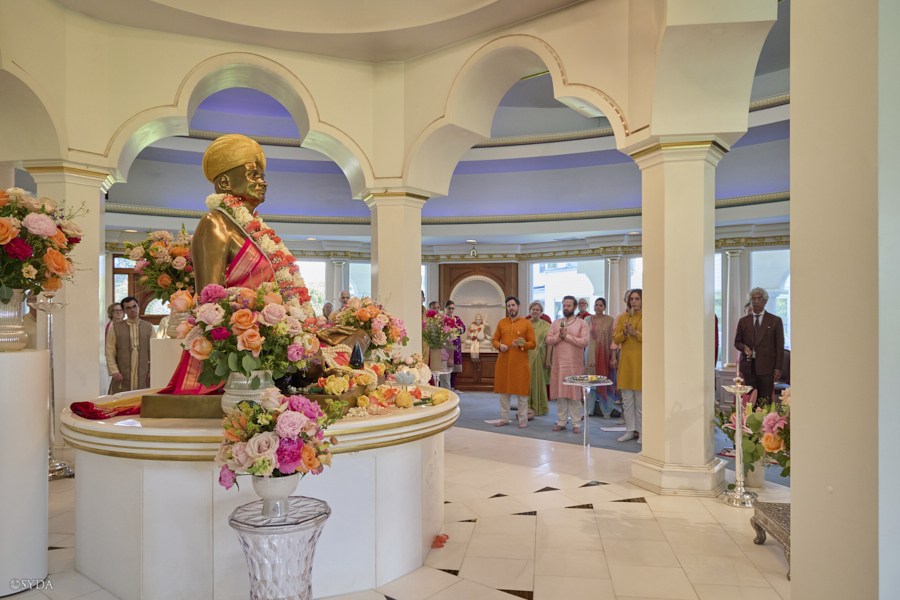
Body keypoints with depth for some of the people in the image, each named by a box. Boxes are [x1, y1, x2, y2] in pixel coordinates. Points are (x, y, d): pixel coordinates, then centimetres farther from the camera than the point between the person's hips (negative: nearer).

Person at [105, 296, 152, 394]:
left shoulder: (148, 327, 11)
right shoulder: (115, 328, 7)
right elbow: (110, 351, 3)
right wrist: (114, 371, -6)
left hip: (144, 377, 1)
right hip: (122, 377, -1)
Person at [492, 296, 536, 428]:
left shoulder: (527, 323, -1)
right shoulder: (501, 322, 8)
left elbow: (533, 344, -2)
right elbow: (494, 340, 11)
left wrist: (523, 344, -20)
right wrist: (499, 346, -10)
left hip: (520, 363, -3)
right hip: (503, 362, 3)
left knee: (521, 393, 1)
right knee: (503, 391, 8)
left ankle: (523, 420, 10)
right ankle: (504, 418, 18)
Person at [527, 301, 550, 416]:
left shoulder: (546, 326, 0)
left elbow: (548, 343, -6)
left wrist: (547, 360, -13)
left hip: (539, 357, -2)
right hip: (526, 356, 3)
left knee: (538, 381, 3)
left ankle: (539, 407, 14)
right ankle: (528, 406, 11)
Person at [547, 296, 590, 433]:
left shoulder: (582, 323, 0)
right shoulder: (556, 323, 11)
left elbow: (585, 341, -12)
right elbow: (548, 340, 3)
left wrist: (567, 336, -14)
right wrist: (559, 336, -14)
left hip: (575, 364, -3)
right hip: (558, 363, 3)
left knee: (575, 394, 0)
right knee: (560, 393, 6)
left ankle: (576, 424, 6)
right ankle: (561, 422, 14)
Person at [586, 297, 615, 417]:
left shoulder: (610, 320, -1)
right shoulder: (587, 320, 6)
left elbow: (613, 340, -4)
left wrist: (613, 357, -10)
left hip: (605, 355, -1)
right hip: (591, 354, 1)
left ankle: (605, 409, 15)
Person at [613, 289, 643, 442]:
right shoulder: (623, 318, 11)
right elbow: (615, 339, 7)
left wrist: (635, 333, -16)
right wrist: (625, 333, -11)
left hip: (641, 361, -4)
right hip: (626, 360, 4)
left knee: (641, 399, 0)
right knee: (627, 399, 8)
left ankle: (641, 431, 8)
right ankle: (630, 430, 16)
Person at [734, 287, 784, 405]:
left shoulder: (775, 321, 5)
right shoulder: (743, 321, 11)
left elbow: (780, 346, 4)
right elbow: (737, 342, 16)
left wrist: (778, 368, -3)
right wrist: (744, 347, -8)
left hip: (766, 367, -2)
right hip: (748, 366, 2)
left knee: (765, 402, -3)